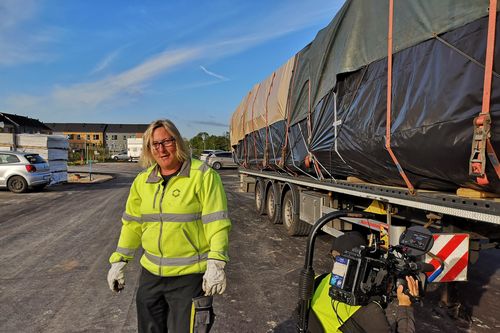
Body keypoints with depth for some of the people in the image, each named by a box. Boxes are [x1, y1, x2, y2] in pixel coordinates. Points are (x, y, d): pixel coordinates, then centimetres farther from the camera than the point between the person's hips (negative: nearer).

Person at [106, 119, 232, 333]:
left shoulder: (203, 175, -12)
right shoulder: (142, 181, 6)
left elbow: (217, 223, -16)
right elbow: (132, 224, 12)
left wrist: (215, 263, -22)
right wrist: (119, 260, 10)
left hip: (190, 276, -5)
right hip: (150, 273, 6)